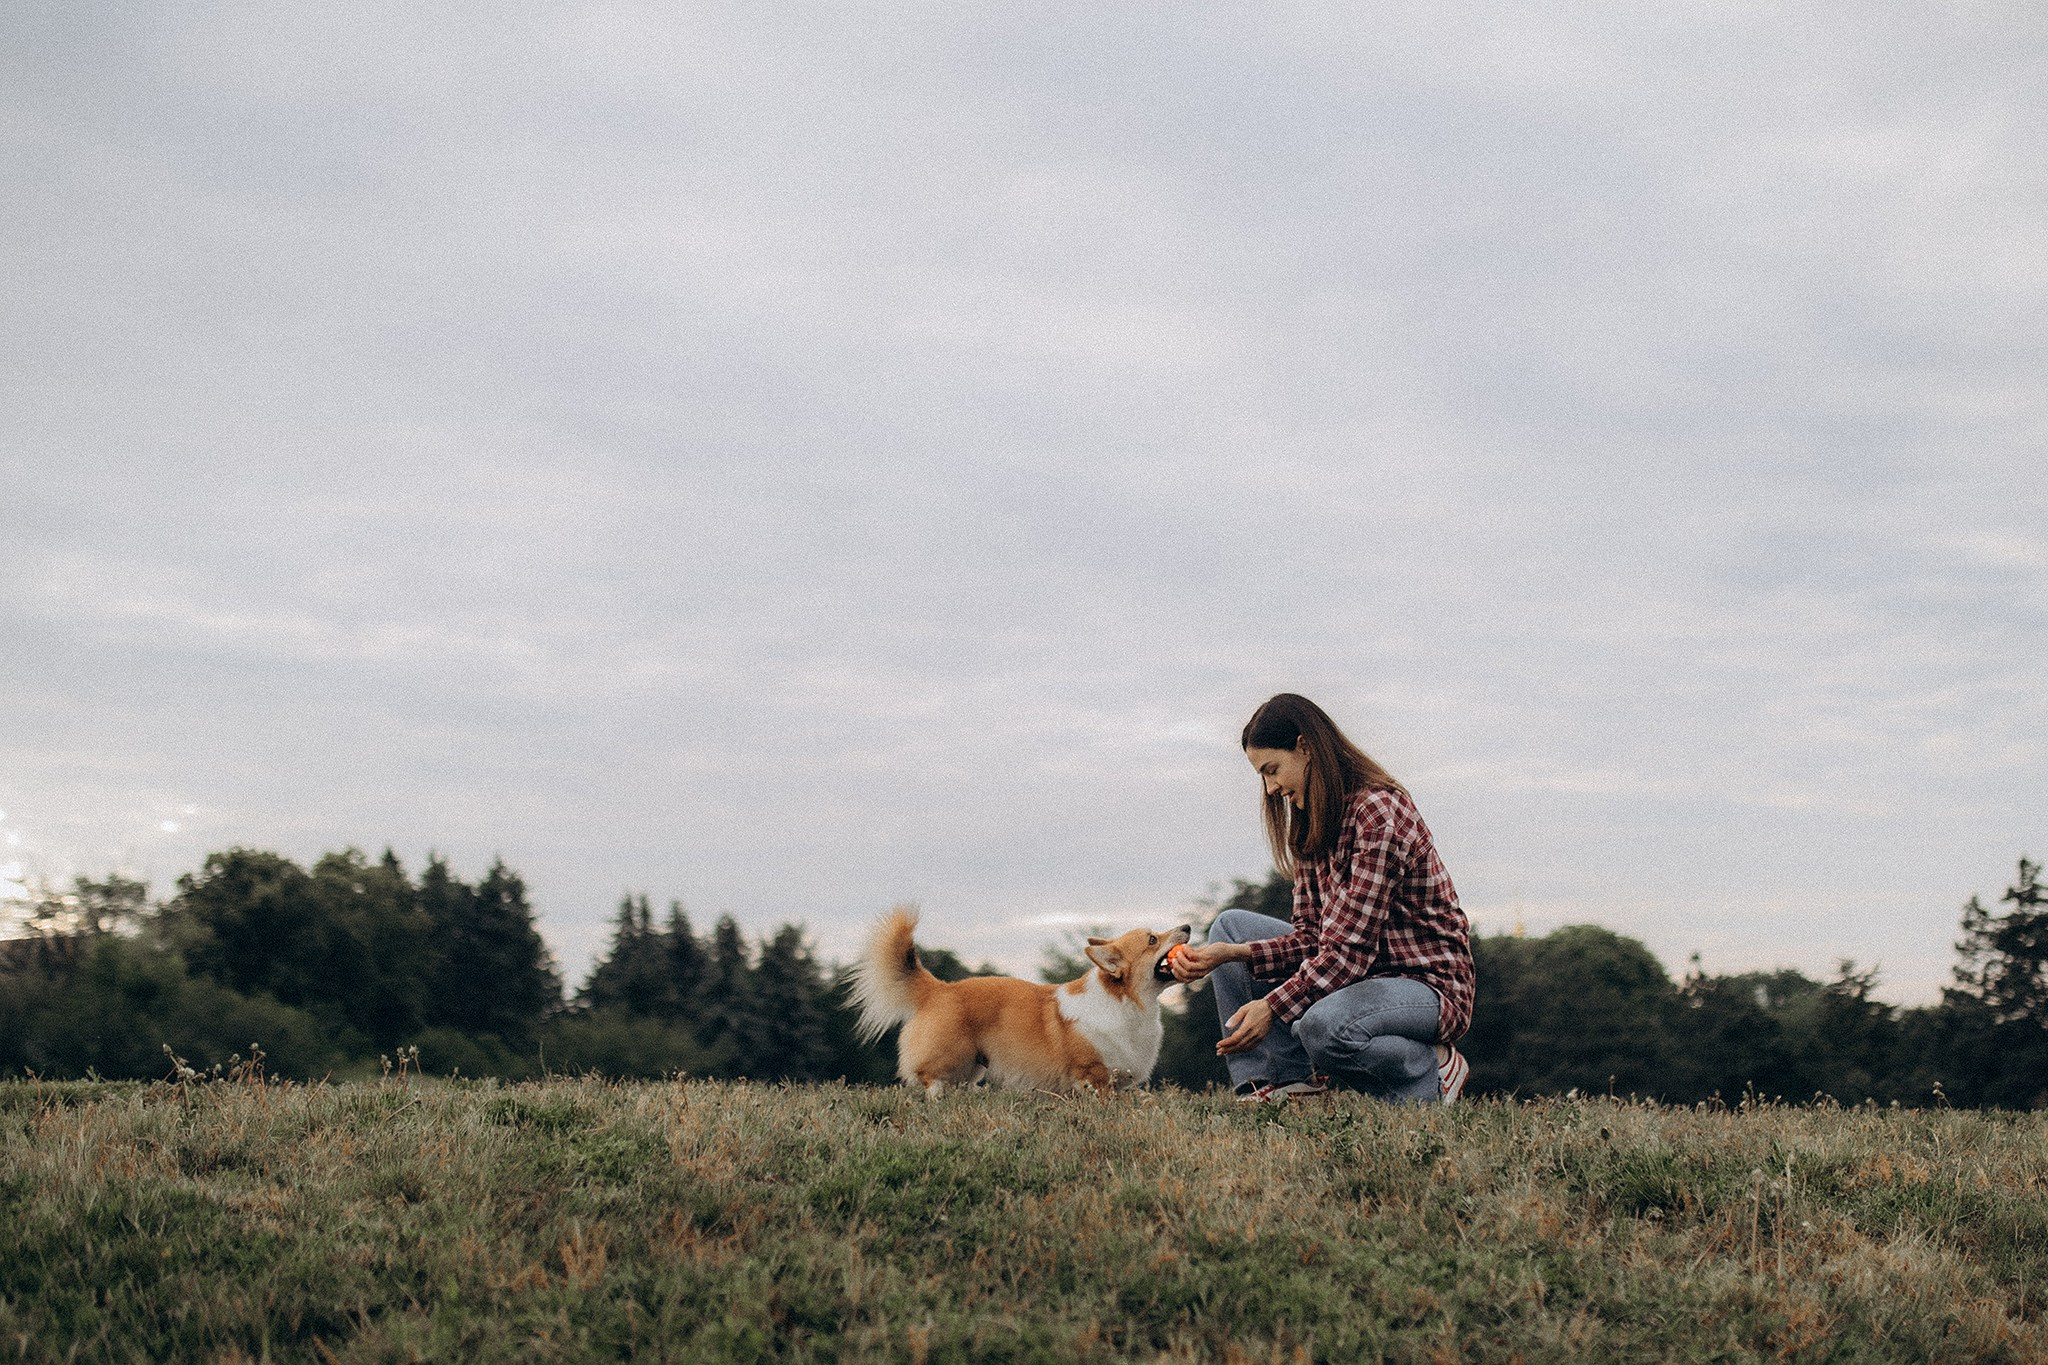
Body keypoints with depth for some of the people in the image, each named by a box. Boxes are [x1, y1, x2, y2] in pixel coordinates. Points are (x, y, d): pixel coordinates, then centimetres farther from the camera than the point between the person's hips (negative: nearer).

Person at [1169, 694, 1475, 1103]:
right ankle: (1285, 1080, -4)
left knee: (1322, 1024, -38)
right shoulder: (1309, 824, 9)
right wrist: (1229, 954, -11)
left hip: (1425, 982, -9)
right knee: (1231, 926, 6)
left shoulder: (1378, 812, -20)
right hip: (1357, 974, 9)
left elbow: (1351, 946, -25)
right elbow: (1310, 939, 4)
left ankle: (1429, 1076, -8)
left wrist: (1273, 1007, -29)